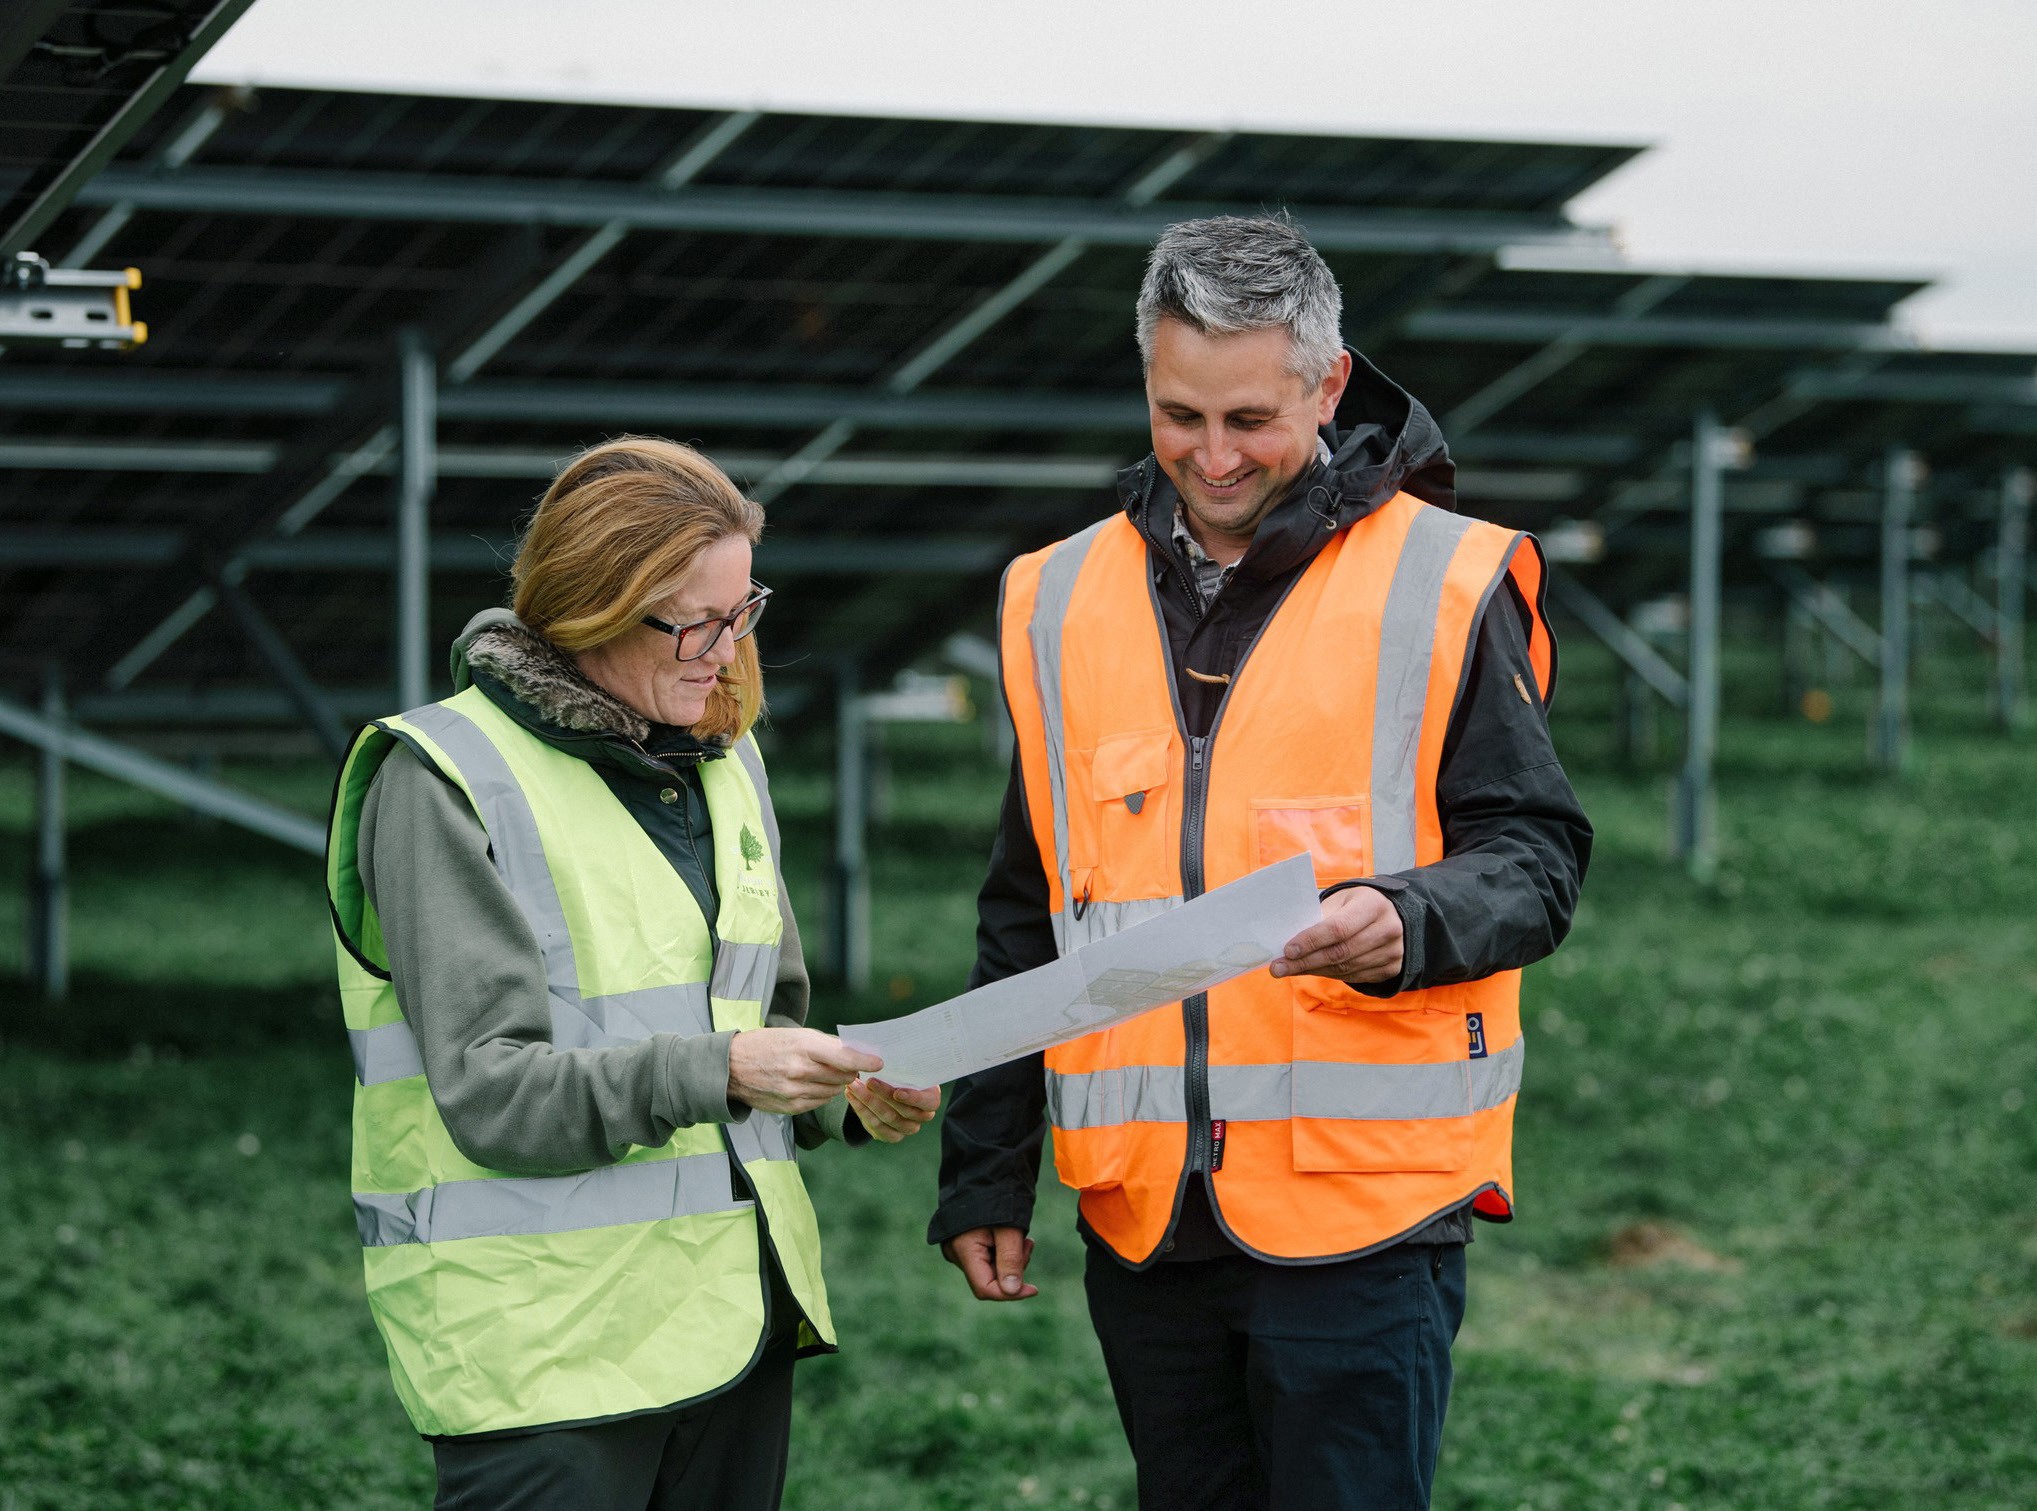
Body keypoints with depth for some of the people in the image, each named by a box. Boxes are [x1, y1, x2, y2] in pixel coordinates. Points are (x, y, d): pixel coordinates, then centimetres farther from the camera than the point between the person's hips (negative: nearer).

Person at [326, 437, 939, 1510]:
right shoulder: (446, 782, -8)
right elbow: (487, 1089, -16)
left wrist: (846, 1098, 1)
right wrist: (712, 1073, -26)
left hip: (737, 1311, 7)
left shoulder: (722, 762, 15)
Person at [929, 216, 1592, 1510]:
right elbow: (1025, 915, 18)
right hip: (1142, 1216, 5)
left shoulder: (1442, 588, -2)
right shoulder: (1064, 601, 12)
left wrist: (1410, 922, -25)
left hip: (1362, 1208, -4)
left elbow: (1538, 857, -3)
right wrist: (986, 1170, 16)